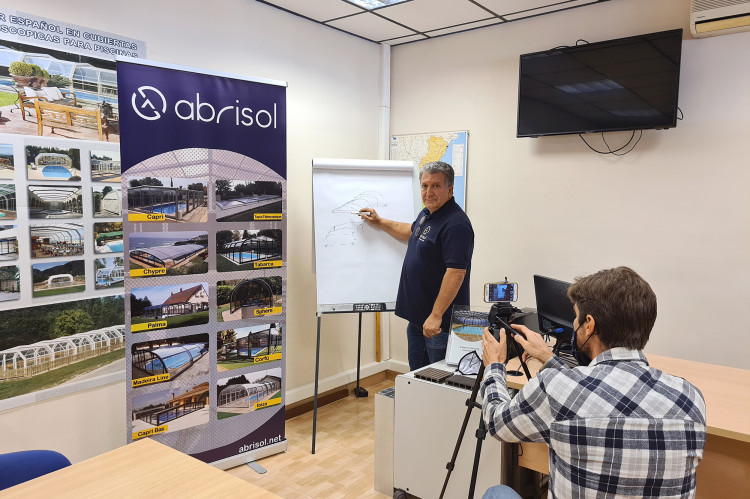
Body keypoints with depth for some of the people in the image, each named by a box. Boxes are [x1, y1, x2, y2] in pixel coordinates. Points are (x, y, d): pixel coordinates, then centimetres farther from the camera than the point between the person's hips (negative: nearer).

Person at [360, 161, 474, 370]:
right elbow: (411, 232, 32)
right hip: (417, 317, 10)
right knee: (417, 375, 21)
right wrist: (379, 222, 32)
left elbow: (456, 273, -27)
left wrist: (436, 316, -28)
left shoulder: (455, 224, -22)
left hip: (440, 322, -10)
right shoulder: (427, 214, 9)